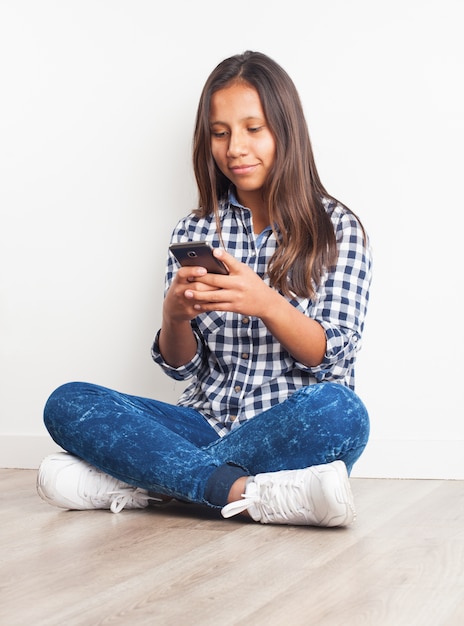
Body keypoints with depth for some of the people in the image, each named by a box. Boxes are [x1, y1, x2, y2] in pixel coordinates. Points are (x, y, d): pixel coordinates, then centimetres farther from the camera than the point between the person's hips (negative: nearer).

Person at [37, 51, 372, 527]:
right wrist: (175, 316, -16)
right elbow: (181, 367, 7)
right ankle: (254, 496, -32)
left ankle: (140, 482, -26)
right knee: (68, 403, -19)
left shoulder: (337, 228, 4)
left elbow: (331, 358, -6)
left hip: (293, 434, -3)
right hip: (207, 424, 3)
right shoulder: (194, 232, 12)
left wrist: (267, 305, -25)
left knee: (340, 411, -37)